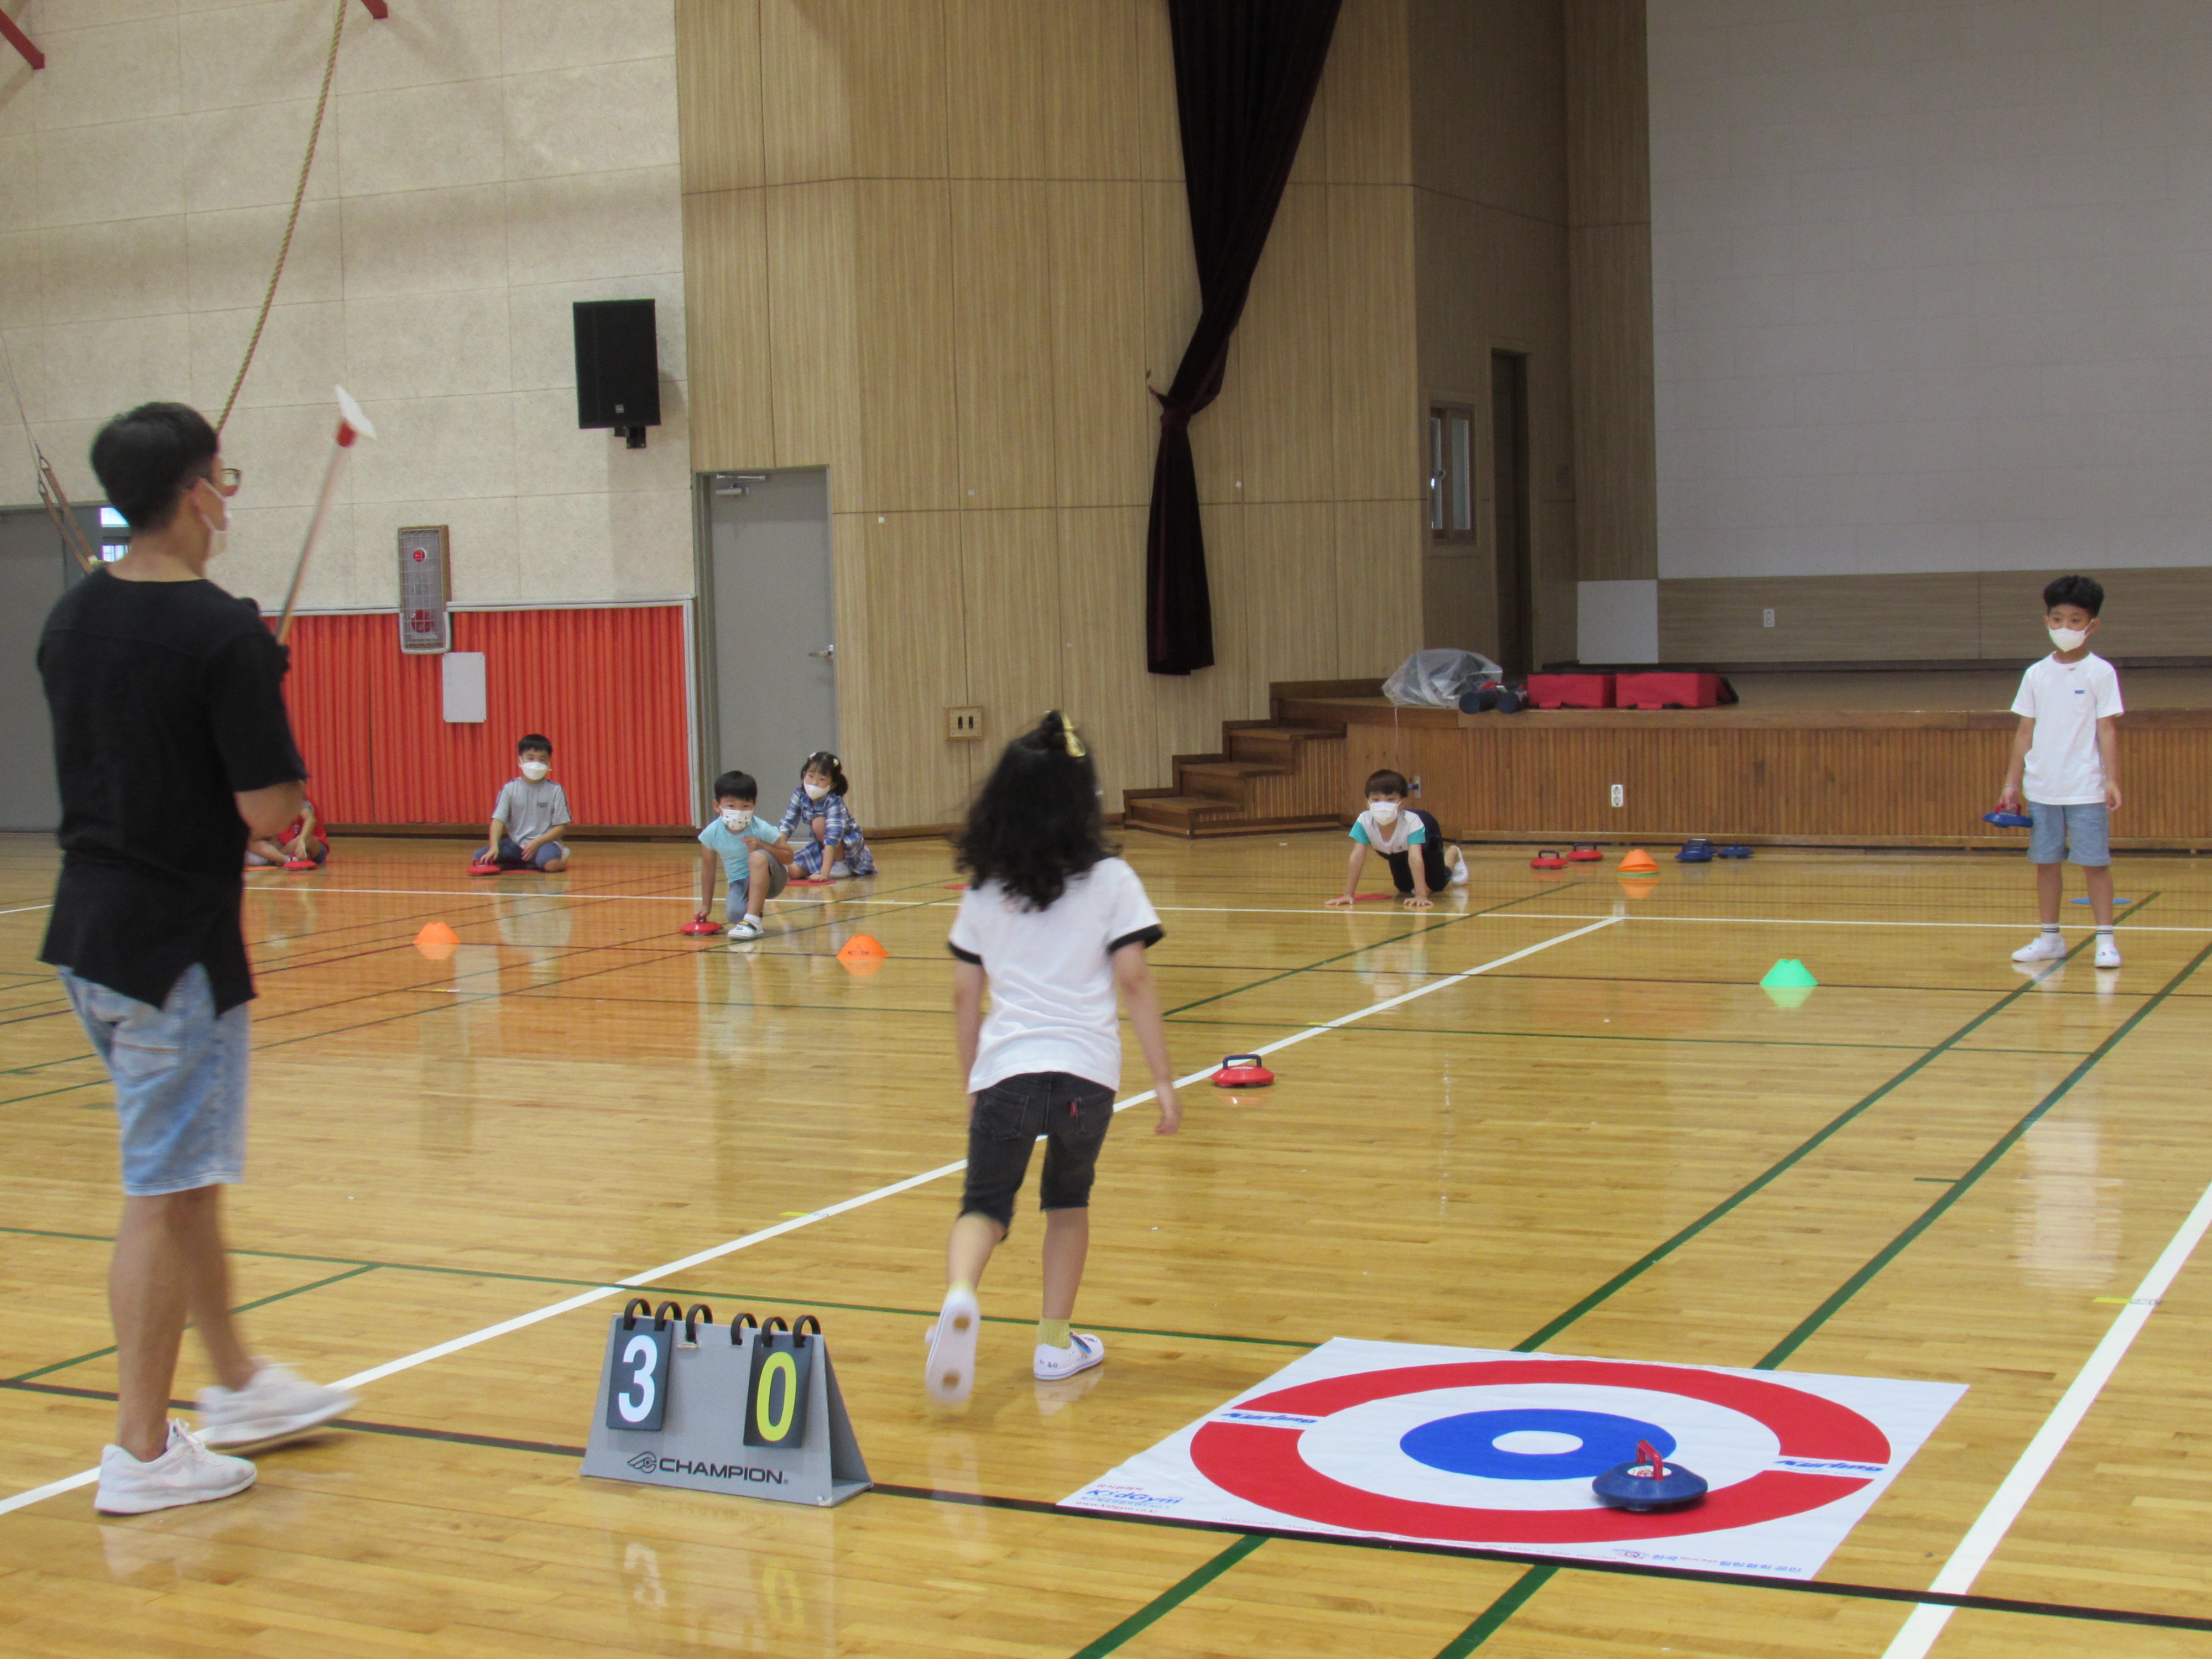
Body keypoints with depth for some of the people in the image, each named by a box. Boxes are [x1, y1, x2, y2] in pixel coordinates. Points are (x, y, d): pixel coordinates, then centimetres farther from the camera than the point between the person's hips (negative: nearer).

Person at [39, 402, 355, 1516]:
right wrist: (288, 780, 1)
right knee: (162, 1196, 0)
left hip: (86, 931, 9)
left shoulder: (71, 618, 6)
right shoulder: (223, 633, -18)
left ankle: (238, 1385, 34)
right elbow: (270, 813, -20)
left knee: (185, 1174, 20)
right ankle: (141, 1452, 8)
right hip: (177, 946, -9)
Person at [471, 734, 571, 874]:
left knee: (550, 863, -39)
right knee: (478, 859, -17)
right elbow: (498, 820, -3)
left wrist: (537, 842, -14)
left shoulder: (555, 790, -2)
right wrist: (494, 847, -19)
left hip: (544, 842, -4)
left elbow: (561, 826, -2)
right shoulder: (510, 789, 2)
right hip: (516, 844, 4)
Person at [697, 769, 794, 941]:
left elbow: (788, 857, -13)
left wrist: (762, 846, -29)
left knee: (758, 857, -35)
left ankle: (753, 921, -32)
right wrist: (706, 904, 8)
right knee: (734, 915, -28)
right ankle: (756, 907, 13)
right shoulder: (712, 833, -13)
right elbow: (708, 867, 3)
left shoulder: (762, 829, -21)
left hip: (768, 880, -3)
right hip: (739, 883, 3)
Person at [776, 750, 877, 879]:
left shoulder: (835, 803, -29)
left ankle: (841, 864, -13)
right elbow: (787, 824, -9)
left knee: (819, 823, -30)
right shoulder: (800, 796, -12)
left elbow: (833, 838, -38)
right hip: (821, 847, 5)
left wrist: (824, 873, -47)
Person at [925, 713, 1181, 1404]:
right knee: (1068, 1199, 22)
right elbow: (1134, 983, -3)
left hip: (1004, 1070, 1)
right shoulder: (1110, 880, 1)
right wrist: (1164, 1080, 0)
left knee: (984, 1206, 6)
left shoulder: (985, 888, 9)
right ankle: (1055, 1342, 24)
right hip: (1086, 1070, 0)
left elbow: (964, 996, 12)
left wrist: (971, 1084, 22)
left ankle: (960, 1295, -25)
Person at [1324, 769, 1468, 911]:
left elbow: (1415, 858, -55)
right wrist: (1347, 895, -46)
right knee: (1405, 887, 7)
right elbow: (1357, 858, -40)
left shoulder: (1412, 822, -46)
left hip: (1427, 837, -3)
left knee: (1437, 885, 0)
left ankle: (1453, 854, 31)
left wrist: (1421, 896, -63)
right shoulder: (1364, 822, -40)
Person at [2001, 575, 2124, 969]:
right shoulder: (2036, 674, 7)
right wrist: (2012, 782, 7)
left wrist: (2112, 780, -13)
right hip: (2041, 788, 4)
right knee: (2046, 861, 8)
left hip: (2086, 788, -4)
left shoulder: (2100, 673, -2)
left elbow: (2107, 730, -5)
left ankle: (2106, 939, 2)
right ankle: (2050, 937, 17)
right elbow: (2026, 732, 10)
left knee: (2095, 862, -2)